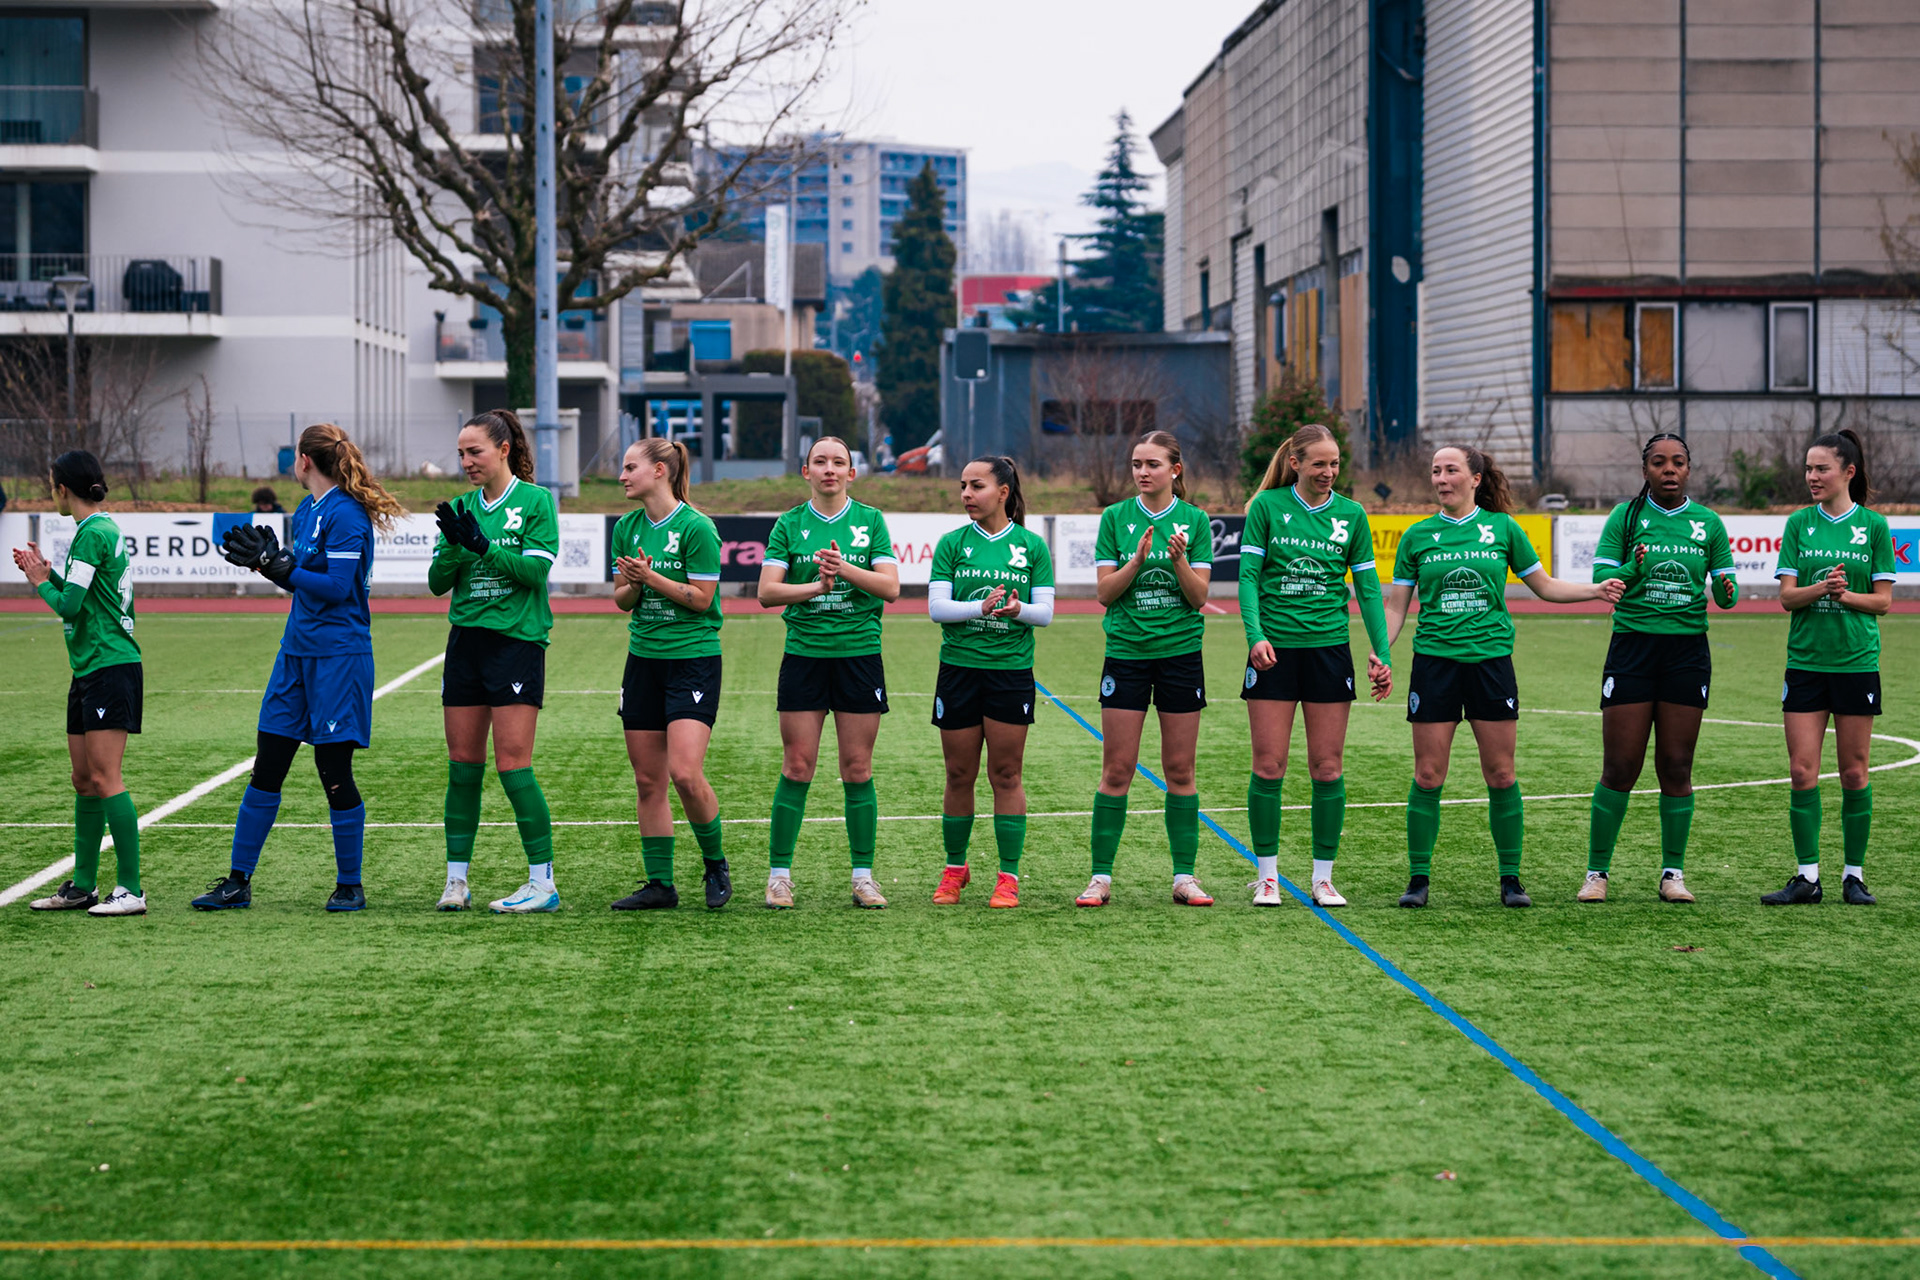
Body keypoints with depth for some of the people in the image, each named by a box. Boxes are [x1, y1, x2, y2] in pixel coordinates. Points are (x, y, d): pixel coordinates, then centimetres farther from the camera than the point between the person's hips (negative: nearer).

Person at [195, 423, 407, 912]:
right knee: (267, 766, 7)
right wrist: (265, 559, 4)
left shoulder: (346, 515, -14)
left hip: (339, 656, -9)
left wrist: (275, 564, -19)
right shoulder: (307, 510, 13)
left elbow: (336, 587, -20)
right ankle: (237, 883, 12)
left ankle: (349, 885, 11)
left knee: (334, 769, -2)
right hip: (297, 651, 9)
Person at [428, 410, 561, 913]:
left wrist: (482, 545, -19)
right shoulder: (461, 508, 11)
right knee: (463, 763, 5)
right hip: (465, 642, 5)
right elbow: (437, 582, 7)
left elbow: (536, 570, -12)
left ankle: (543, 882, -4)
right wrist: (454, 546, -12)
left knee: (512, 764, -9)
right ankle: (456, 879, 11)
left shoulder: (535, 501, -3)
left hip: (516, 641, -5)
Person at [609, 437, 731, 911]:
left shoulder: (696, 527, -11)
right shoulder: (627, 527, 9)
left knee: (685, 772, -16)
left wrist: (650, 576, -18)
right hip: (644, 658, 7)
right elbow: (622, 599, 13)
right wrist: (632, 585, -9)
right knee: (648, 780, 5)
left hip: (693, 659, -6)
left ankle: (716, 865, 6)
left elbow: (701, 597, -12)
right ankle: (659, 884, 11)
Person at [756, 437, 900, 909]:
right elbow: (767, 592, -3)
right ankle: (779, 874, 6)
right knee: (797, 767, -2)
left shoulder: (870, 521, 5)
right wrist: (816, 585, -18)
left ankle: (863, 877, 10)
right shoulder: (789, 524, 4)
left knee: (857, 769, 3)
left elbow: (890, 587, -4)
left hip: (859, 653, 0)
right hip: (804, 654, 0)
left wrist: (845, 569, -19)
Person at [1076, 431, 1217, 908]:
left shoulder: (1194, 521, 1)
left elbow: (1199, 596, -3)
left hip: (1181, 653, 0)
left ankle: (1184, 877, 10)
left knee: (1179, 770, 4)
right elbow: (1104, 592, -3)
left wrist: (1179, 560, -20)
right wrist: (1137, 560, -17)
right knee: (1116, 770, -1)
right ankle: (1101, 877, 3)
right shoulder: (1115, 518, 2)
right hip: (1126, 653, 0)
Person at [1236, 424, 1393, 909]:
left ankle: (1323, 877, 10)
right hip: (1274, 649, -2)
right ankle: (1267, 874, 8)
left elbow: (1367, 587, 7)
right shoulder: (1267, 506, -1)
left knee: (1328, 768, 2)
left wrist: (1381, 653, 0)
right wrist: (1256, 635, -19)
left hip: (1329, 647, 2)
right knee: (1268, 766, -2)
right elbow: (1248, 575, -5)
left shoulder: (1351, 515, 5)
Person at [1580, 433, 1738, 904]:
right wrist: (1633, 569, -23)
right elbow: (1601, 579, -3)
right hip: (1632, 648, -2)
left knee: (1676, 768, 4)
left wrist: (1727, 591, -15)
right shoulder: (1625, 517, 2)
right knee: (1620, 768, -3)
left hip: (1687, 650, 2)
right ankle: (1596, 873, 6)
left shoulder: (1707, 523, 7)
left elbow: (1725, 590, 9)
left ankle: (1673, 873, 12)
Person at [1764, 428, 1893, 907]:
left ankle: (1854, 875, 13)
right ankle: (1807, 877, 3)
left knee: (1854, 773, 4)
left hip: (1857, 663, -1)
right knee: (1802, 772, -3)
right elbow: (1786, 596, 0)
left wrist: (1845, 595, -17)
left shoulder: (1873, 526, 1)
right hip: (1805, 662, 1)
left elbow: (1883, 600, 1)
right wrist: (1820, 588, -19)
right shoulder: (1799, 524, 5)